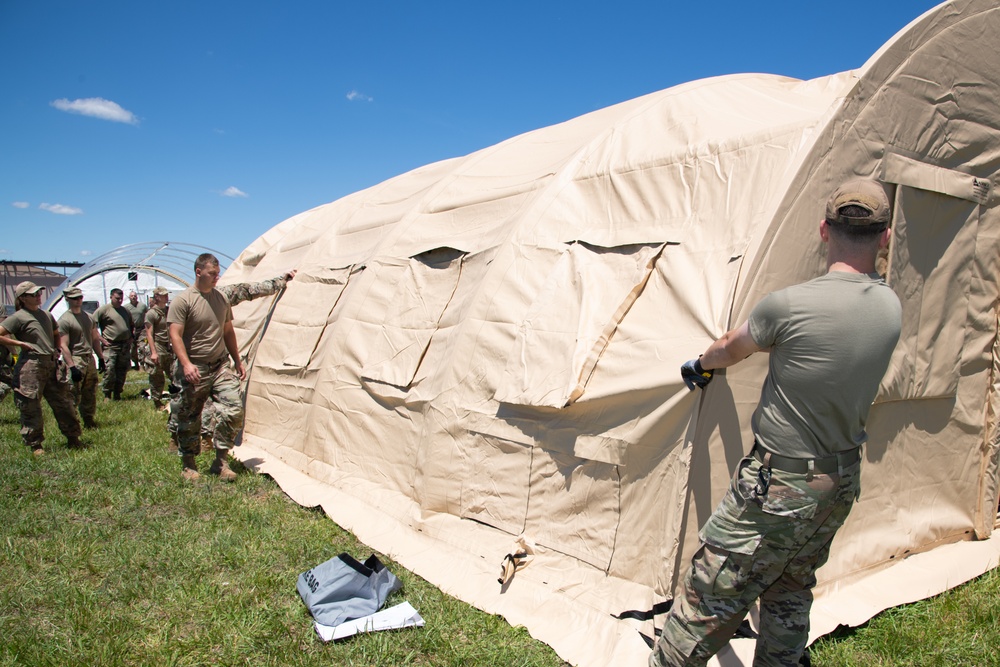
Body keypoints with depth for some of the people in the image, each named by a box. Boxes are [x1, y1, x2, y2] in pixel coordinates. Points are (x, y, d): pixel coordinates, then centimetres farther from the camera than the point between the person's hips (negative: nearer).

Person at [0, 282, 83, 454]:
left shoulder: (47, 315, 15)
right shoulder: (18, 317, -4)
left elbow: (59, 339, 17)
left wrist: (71, 365, 12)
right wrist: (22, 344, -12)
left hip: (52, 365, 6)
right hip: (31, 367, -6)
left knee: (64, 404, 9)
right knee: (31, 408, 2)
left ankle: (73, 440, 19)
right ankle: (35, 445, 13)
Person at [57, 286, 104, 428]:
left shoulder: (89, 317, 15)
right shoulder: (64, 320, -8)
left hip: (90, 360, 7)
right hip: (76, 360, -7)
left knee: (90, 395, 13)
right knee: (73, 396, -7)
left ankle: (90, 422, 22)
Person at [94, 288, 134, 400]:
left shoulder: (126, 311, 16)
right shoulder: (104, 309, -3)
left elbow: (131, 326, 31)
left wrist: (130, 338, 16)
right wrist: (101, 339, -11)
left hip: (125, 345, 6)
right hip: (111, 345, -6)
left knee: (122, 371, 7)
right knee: (109, 370, -12)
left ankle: (117, 395, 17)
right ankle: (107, 395, -1)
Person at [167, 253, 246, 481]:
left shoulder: (221, 298, 11)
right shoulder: (183, 300, -8)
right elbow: (175, 335, -13)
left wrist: (237, 360, 18)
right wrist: (186, 364, -25)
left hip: (220, 366, 5)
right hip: (194, 371, -5)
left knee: (234, 410, -7)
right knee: (190, 420, 5)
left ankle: (221, 461, 5)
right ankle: (188, 465, 23)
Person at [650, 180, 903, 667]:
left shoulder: (789, 305, -21)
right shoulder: (890, 308, -2)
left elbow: (731, 348, -2)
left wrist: (701, 365, 21)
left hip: (780, 486, -7)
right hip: (843, 485, 7)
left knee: (710, 597, 4)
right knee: (790, 595, 24)